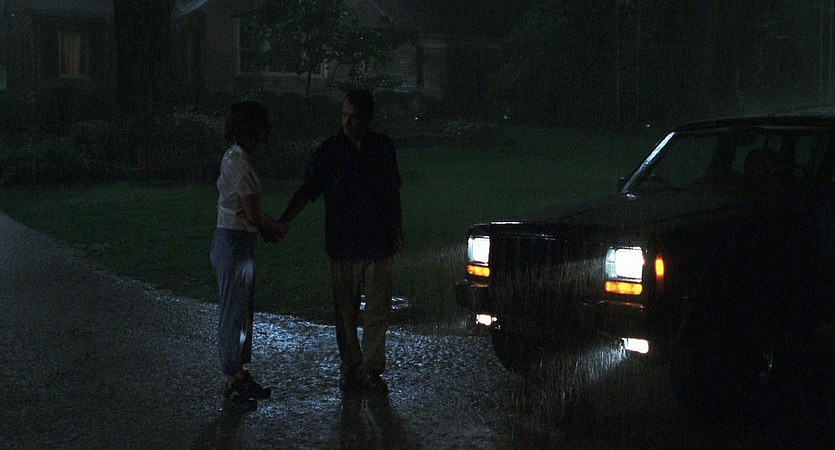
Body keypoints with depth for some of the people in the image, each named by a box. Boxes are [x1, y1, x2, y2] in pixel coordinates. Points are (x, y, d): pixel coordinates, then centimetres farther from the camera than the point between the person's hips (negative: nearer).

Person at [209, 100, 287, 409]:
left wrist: (267, 228, 5)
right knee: (234, 314, 0)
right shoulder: (240, 163, -19)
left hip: (239, 242, 10)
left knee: (243, 312, 17)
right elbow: (253, 214, -19)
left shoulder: (236, 158, 11)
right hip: (234, 243, -10)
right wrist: (277, 229, -2)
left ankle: (240, 377, 27)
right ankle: (233, 383, 10)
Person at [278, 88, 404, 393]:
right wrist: (284, 220, -16)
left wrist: (398, 230, 13)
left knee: (378, 310, 0)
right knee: (345, 312, 4)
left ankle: (371, 369, 8)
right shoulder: (330, 149, -1)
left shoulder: (383, 147, 6)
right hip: (342, 245, -1)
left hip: (379, 244, 1)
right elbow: (308, 190, -4)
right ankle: (350, 370, 14)